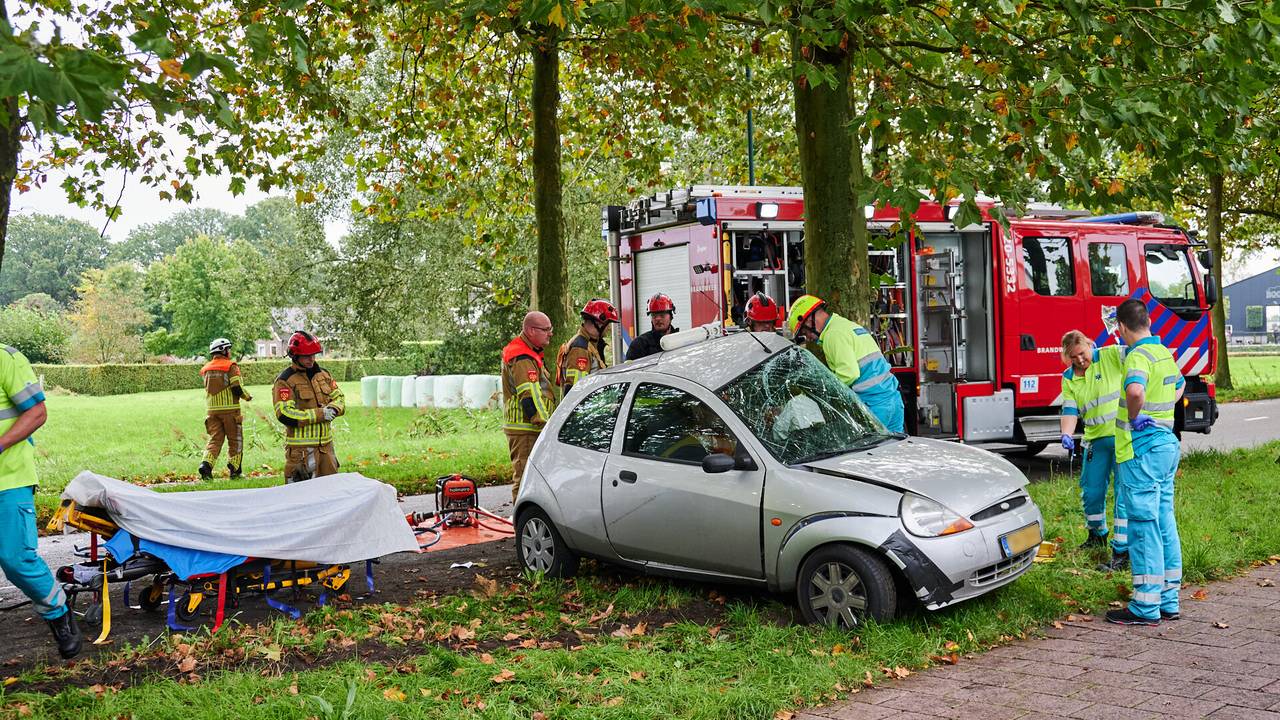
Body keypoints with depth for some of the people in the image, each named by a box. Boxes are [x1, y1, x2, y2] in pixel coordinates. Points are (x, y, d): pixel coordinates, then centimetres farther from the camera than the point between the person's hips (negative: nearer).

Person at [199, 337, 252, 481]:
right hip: (229, 409, -5)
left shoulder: (206, 368, 11)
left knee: (215, 438, 7)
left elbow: (209, 388, 15)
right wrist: (247, 396, 3)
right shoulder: (231, 366, -8)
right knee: (235, 440, 7)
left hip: (211, 409, 5)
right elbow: (236, 388, -16)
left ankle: (206, 464, -14)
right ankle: (235, 470, 9)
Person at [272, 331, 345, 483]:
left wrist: (333, 409, -9)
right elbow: (285, 415, -18)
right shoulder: (285, 381, -10)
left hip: (326, 443, 7)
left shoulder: (323, 374, 12)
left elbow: (339, 397, 16)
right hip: (301, 447, -6)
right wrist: (319, 414, -19)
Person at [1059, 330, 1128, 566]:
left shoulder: (1109, 356, -5)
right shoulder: (1068, 379, 7)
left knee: (1124, 492, -7)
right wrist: (1066, 434, -16)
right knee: (1091, 491, 13)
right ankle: (1097, 534, 38)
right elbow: (1070, 410, 1)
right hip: (1096, 439, 5)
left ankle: (1122, 549, -3)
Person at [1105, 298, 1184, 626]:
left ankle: (1146, 608, 0)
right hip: (1167, 445, 9)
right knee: (1165, 524, 13)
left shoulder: (1139, 355, -16)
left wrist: (1134, 416, -19)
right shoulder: (1165, 354, 13)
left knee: (1144, 527, -5)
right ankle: (1168, 601, 20)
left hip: (1142, 450, -9)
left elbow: (1134, 390, -38)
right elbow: (1179, 385, 34)